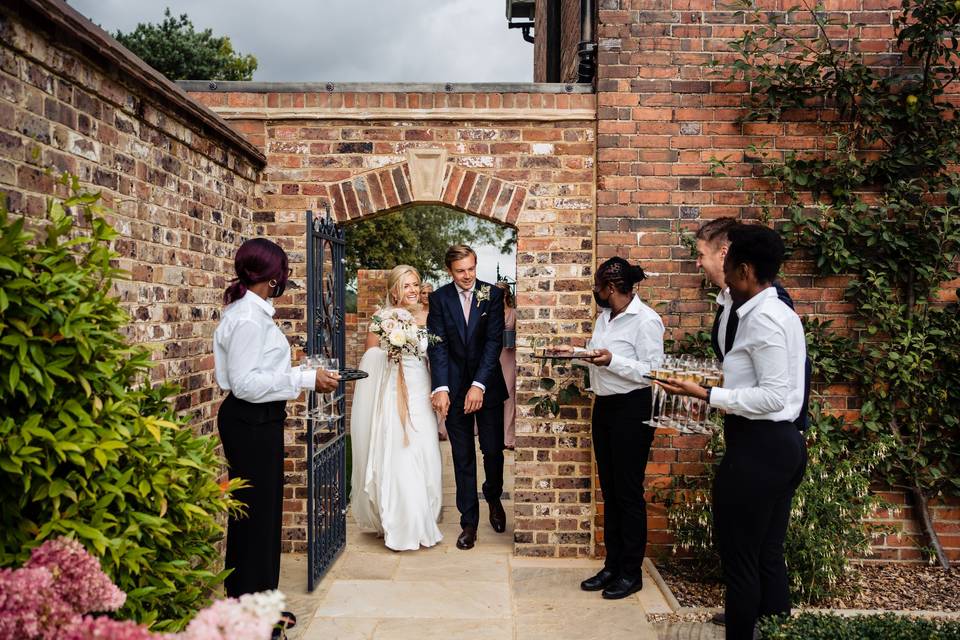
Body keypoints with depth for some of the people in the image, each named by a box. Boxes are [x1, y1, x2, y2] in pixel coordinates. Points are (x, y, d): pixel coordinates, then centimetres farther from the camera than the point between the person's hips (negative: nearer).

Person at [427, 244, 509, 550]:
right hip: (454, 389, 0)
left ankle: (493, 499, 38)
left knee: (493, 450, 8)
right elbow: (438, 345, -9)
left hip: (487, 386, 0)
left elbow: (494, 341, -11)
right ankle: (469, 522, 18)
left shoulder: (493, 295, -4)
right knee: (463, 457, 7)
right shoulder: (439, 298, -2)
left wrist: (479, 385, -20)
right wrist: (441, 388, -22)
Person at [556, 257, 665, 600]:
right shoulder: (605, 316, 9)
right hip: (604, 405, 8)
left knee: (629, 492, 2)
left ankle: (631, 573, 17)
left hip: (632, 409, -8)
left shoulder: (645, 320, -16)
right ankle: (612, 565, 26)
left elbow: (653, 372, -20)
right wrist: (577, 352, 10)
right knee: (609, 490, 14)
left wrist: (611, 361, -28)